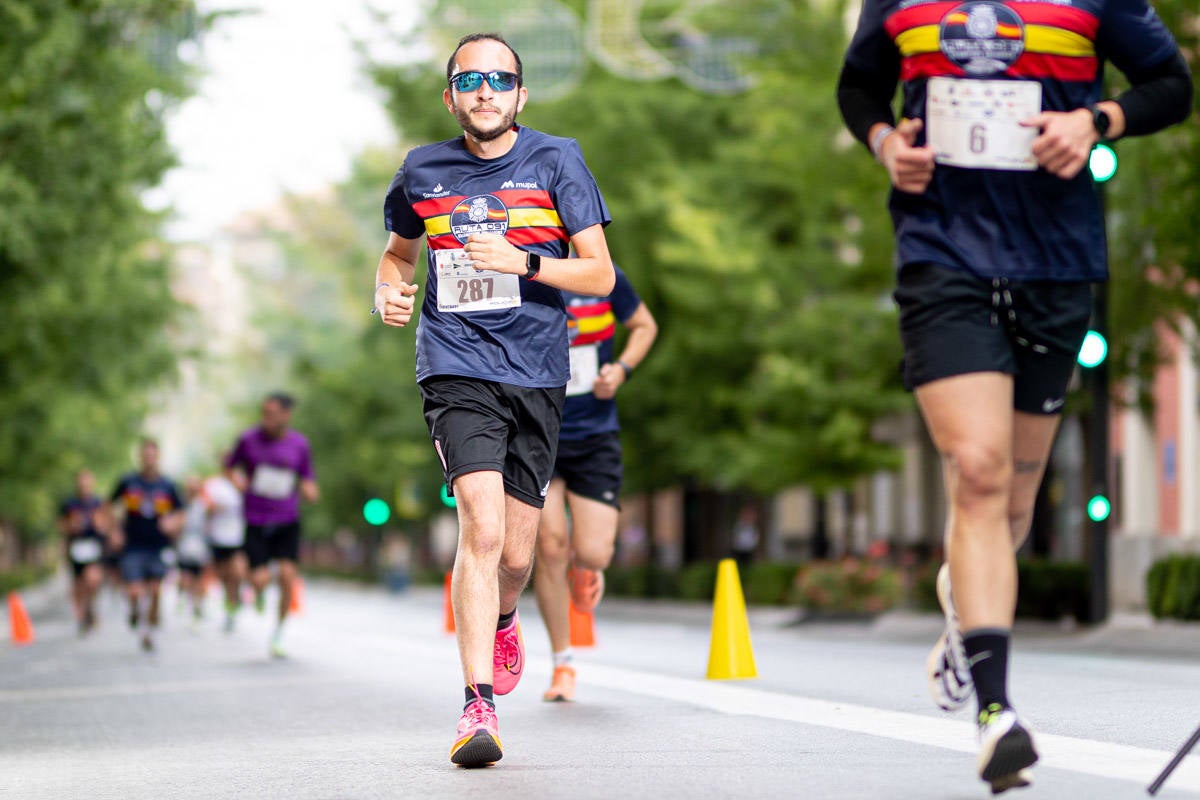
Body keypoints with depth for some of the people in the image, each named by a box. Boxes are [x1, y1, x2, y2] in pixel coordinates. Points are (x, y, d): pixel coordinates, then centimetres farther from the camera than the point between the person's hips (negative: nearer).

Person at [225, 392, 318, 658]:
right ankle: (258, 593, 30)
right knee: (260, 580, -12)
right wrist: (236, 478, -11)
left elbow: (307, 482, 9)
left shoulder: (299, 444, -1)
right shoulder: (249, 439, -5)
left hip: (287, 521, 1)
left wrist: (310, 491, -14)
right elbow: (230, 467, 11)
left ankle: (278, 636, 7)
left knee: (287, 576, -12)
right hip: (256, 522, -1)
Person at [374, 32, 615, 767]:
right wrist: (388, 291, 2)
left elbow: (600, 273, -2)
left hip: (537, 374, 1)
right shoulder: (422, 172, 6)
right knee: (482, 524, -21)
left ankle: (502, 620, 45)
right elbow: (398, 251, 24)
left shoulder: (556, 160, 1)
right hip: (457, 368, -1)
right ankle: (478, 706, -20)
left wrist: (522, 262, -17)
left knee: (516, 556, 7)